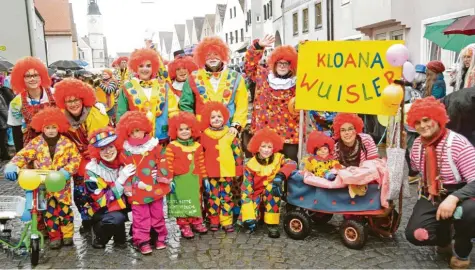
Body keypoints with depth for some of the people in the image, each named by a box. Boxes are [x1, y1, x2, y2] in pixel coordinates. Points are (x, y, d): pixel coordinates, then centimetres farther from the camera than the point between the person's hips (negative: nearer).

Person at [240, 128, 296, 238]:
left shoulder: (278, 158, -7)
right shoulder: (251, 165, -12)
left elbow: (292, 164, -27)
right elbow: (246, 189, -16)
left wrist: (280, 175, -46)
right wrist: (248, 216, -25)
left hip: (273, 195, 1)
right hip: (257, 194, 0)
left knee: (273, 186, -33)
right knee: (247, 221, -23)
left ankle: (272, 224, -20)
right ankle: (257, 214, 15)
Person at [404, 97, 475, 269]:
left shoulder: (458, 143, -19)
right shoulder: (418, 144, 1)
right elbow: (414, 169, 20)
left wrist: (453, 198, -40)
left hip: (459, 197, -4)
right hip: (430, 199, 4)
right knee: (414, 234, -20)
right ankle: (444, 240, 20)